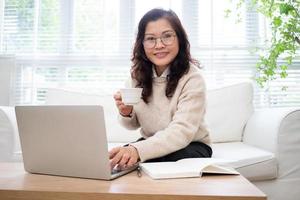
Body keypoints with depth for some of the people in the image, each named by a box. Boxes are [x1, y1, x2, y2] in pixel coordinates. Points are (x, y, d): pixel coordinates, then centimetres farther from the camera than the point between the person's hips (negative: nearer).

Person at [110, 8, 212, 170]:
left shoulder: (192, 77, -21)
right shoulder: (138, 73, -4)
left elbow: (181, 132, -32)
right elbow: (134, 124, 6)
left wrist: (138, 149, -47)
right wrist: (127, 114, -18)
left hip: (190, 146, -3)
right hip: (151, 143, 4)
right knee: (107, 161, -21)